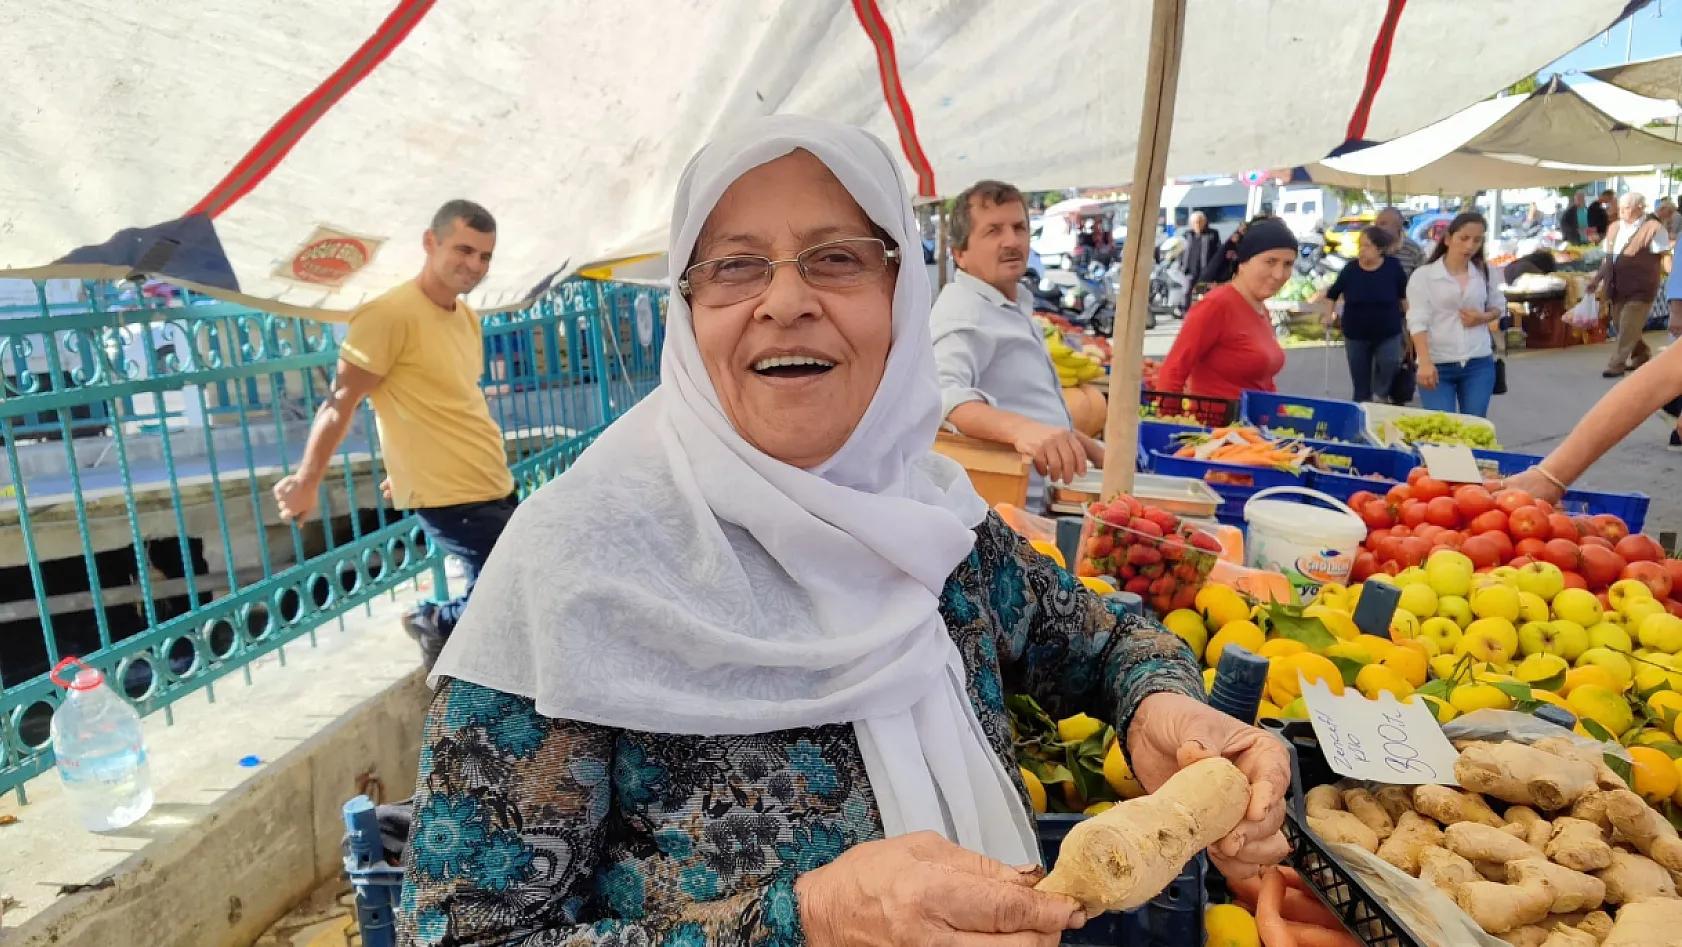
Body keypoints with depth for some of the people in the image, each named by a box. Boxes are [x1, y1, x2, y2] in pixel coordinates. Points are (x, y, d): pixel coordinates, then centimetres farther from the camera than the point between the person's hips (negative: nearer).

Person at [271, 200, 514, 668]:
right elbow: (340, 401, -11)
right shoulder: (390, 314, -15)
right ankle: (435, 621, 16)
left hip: (494, 487, 8)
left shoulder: (467, 316, 10)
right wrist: (306, 482, -7)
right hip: (449, 496, -8)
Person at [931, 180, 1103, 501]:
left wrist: (1095, 451, 25)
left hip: (1052, 497, 9)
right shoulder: (962, 310, -16)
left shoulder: (1016, 305, 15)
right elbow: (940, 391, -35)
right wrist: (1020, 428, -49)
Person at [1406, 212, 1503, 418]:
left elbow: (1499, 307, 21)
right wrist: (1425, 362, -20)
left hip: (1479, 364, 3)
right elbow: (1417, 322, -10)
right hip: (1438, 365, -3)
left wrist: (1483, 318, -3)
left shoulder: (1484, 273, 8)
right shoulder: (1423, 275, -4)